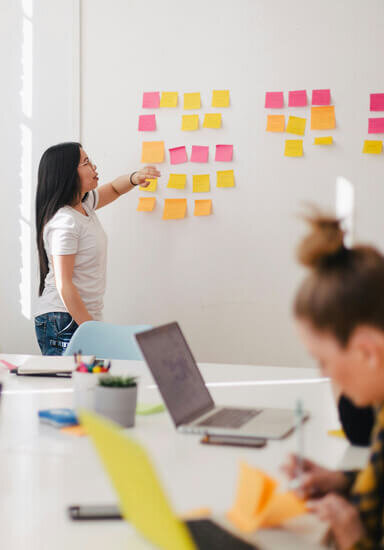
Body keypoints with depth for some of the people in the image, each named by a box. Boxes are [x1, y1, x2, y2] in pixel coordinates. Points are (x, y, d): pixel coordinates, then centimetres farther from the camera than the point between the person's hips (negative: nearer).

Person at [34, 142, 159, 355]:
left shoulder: (84, 204, 8)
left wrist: (134, 178, 5)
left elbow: (113, 189, 28)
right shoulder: (64, 222, -18)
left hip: (86, 317, 9)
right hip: (64, 323, -9)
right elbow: (63, 285, -20)